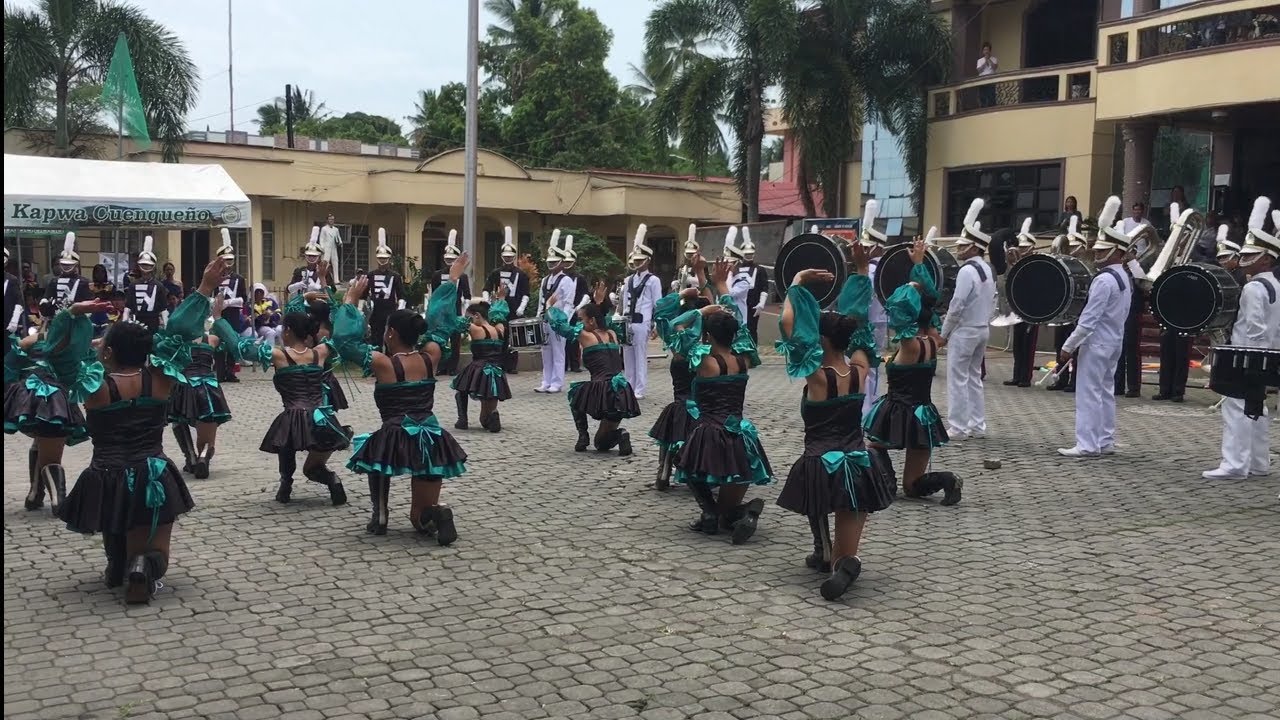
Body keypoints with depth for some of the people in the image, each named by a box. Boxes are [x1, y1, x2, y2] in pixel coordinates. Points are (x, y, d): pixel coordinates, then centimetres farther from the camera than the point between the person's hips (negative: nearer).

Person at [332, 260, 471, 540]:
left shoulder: (382, 363, -4)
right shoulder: (430, 357, 7)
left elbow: (344, 338, 3)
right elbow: (440, 322, 20)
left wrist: (351, 301, 11)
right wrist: (452, 280, 30)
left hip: (397, 440, -4)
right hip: (432, 440, 4)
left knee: (372, 449, 35)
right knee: (421, 518, 18)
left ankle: (380, 516, 23)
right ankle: (434, 515, -20)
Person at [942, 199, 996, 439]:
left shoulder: (967, 270, -18)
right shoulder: (989, 270, 10)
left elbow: (957, 305, -20)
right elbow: (993, 302, 14)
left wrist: (944, 333, -12)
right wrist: (985, 323, 19)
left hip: (964, 330, -9)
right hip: (983, 329, 9)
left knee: (958, 378, -3)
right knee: (974, 377, 14)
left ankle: (957, 427, 0)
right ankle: (977, 425, 17)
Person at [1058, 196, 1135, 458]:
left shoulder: (1104, 280, -19)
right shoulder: (1124, 278, 12)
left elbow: (1089, 319, -21)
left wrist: (1068, 346, -16)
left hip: (1097, 342, -10)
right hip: (1114, 341, 10)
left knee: (1089, 392, -6)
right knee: (1105, 391, 14)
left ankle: (1087, 444, -5)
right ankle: (1106, 441, 19)